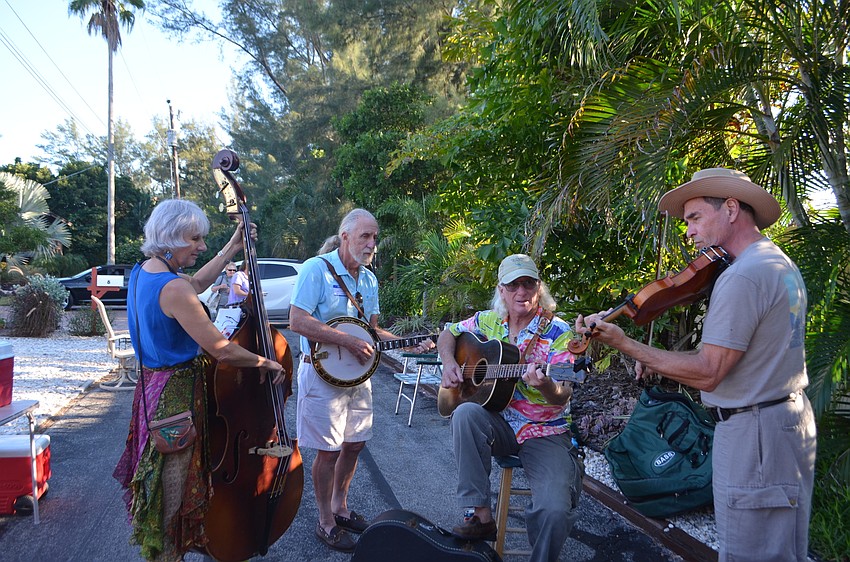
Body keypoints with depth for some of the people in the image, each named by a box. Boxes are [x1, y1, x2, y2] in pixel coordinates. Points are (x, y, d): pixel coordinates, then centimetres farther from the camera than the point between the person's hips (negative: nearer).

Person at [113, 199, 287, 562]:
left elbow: (195, 284, 22)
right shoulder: (173, 288, -26)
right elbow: (222, 351, -25)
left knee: (164, 479, 24)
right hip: (178, 394, -10)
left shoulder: (141, 272, 3)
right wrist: (265, 362, -9)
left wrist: (232, 248, 22)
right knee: (174, 484, 6)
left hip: (153, 384, 10)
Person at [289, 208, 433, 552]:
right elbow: (298, 321, -22)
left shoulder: (369, 279, 11)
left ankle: (340, 507, 34)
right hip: (322, 372, -7)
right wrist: (349, 341, -24)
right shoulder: (316, 269, -13)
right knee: (328, 450, 1)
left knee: (354, 444, 15)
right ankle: (326, 523, 17)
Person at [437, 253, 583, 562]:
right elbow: (448, 334, 19)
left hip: (546, 433, -3)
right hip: (498, 424, 4)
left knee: (555, 509, -27)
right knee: (465, 414, -31)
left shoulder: (559, 333, -9)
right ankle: (480, 516, -21)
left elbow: (563, 397, -16)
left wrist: (544, 385, -40)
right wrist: (448, 361, -2)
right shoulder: (489, 321, 4)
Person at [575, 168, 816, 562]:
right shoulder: (782, 264, 12)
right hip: (791, 421, 11)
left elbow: (707, 373, -23)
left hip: (755, 433, -10)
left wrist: (623, 344, -21)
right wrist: (658, 361, 8)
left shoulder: (743, 276, -21)